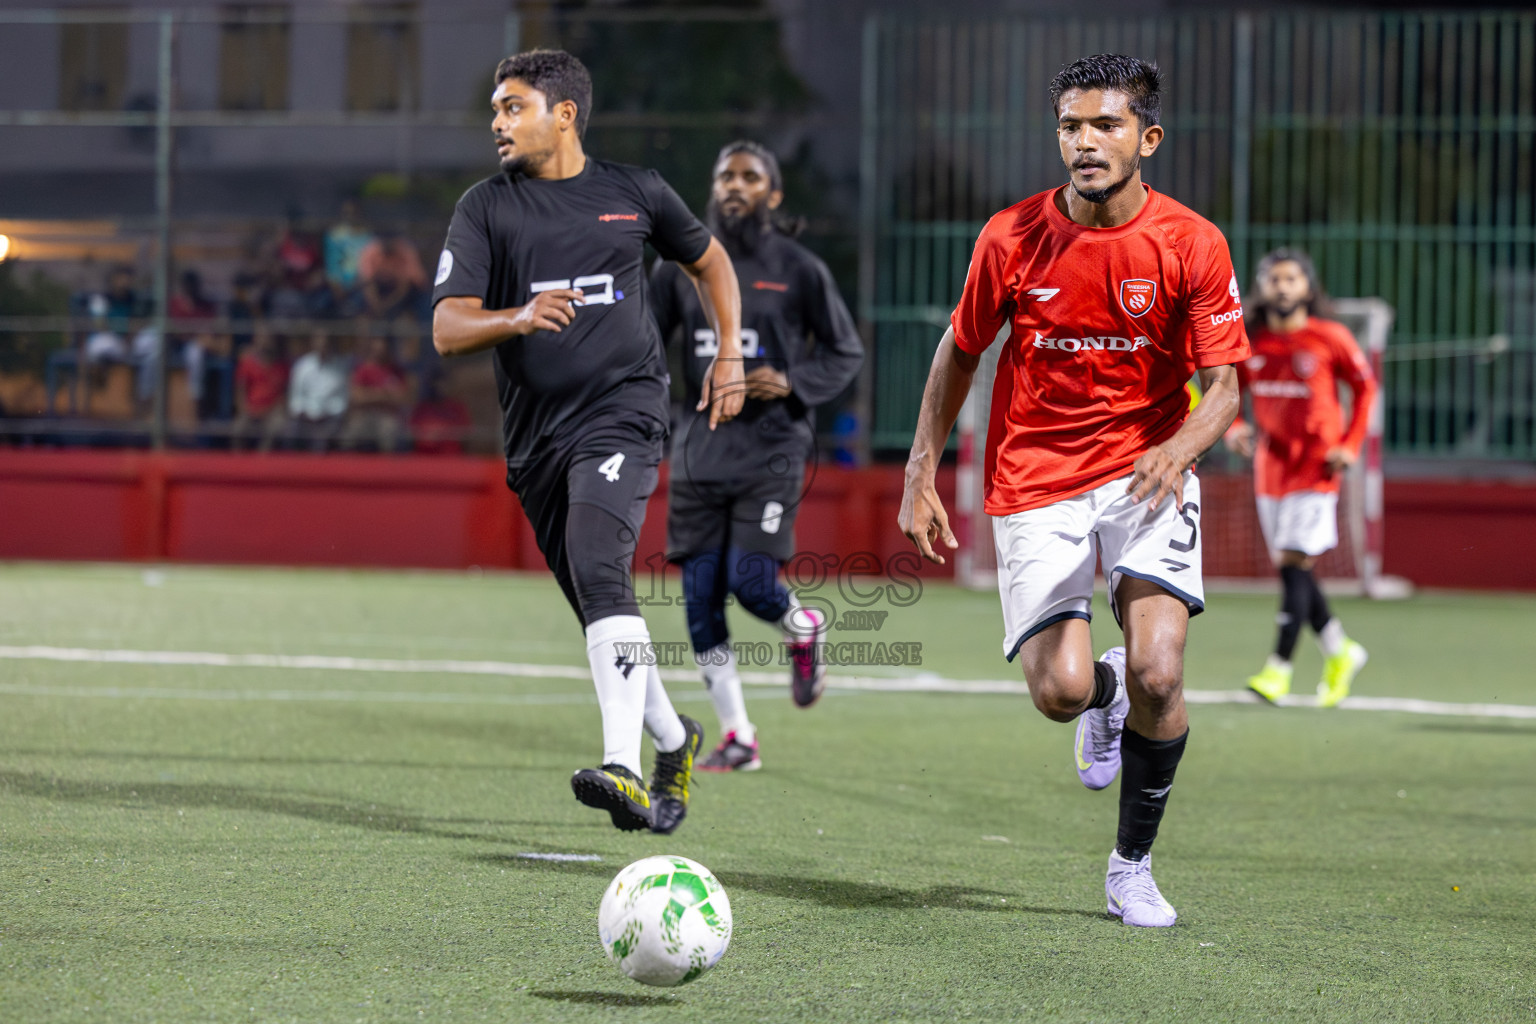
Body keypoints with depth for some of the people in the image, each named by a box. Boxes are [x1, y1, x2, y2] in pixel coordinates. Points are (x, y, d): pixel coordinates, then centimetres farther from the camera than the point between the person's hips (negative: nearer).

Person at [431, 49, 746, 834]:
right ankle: (674, 741, 34)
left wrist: (731, 355, 14)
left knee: (598, 569, -26)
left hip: (622, 410, -4)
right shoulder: (485, 208, 5)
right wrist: (518, 318, -25)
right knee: (601, 613, 10)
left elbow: (708, 261, 25)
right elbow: (447, 329, -5)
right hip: (536, 434, 4)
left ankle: (623, 768, -36)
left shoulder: (635, 195, 6)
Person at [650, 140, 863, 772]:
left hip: (771, 445, -4)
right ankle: (737, 738, 11)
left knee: (751, 581, -16)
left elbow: (845, 352, 5)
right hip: (700, 446, 4)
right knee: (701, 594, 0)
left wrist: (792, 383, -11)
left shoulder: (799, 270, -1)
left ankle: (803, 630, 21)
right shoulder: (683, 267, 8)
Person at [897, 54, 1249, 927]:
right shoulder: (1013, 238, -6)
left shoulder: (1192, 245, -8)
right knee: (1060, 691, -15)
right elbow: (960, 353, 9)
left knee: (1158, 675, -18)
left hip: (1144, 472, 0)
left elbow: (1223, 389, -8)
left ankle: (1134, 866, 5)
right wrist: (922, 476, 5)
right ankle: (1105, 693, 26)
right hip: (1035, 483, 1)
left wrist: (1177, 451, -29)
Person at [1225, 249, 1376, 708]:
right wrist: (1233, 429, -7)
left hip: (1315, 465, -5)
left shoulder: (1330, 339, -6)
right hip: (1269, 466, 5)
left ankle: (1279, 669, -14)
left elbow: (1364, 386, 5)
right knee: (1292, 570, 9)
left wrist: (1350, 445, -4)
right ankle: (1340, 652, 29)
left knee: (1293, 563, -15)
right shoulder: (1248, 342, 1)